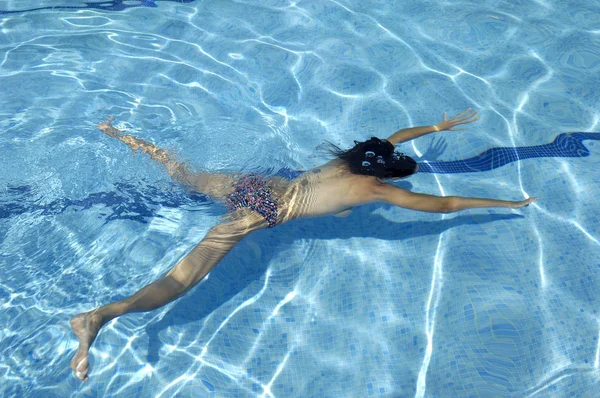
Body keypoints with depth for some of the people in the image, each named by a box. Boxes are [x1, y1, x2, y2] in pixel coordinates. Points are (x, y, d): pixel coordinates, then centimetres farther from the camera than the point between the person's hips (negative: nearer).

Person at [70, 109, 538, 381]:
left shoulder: (356, 155, 12)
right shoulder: (377, 188, -7)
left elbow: (396, 136, 32)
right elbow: (442, 204, -2)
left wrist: (440, 126, 39)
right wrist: (506, 203, 9)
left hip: (253, 185, 8)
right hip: (262, 211, -8)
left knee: (185, 176, 26)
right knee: (184, 277, -14)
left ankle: (120, 135, 32)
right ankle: (98, 318, -21)